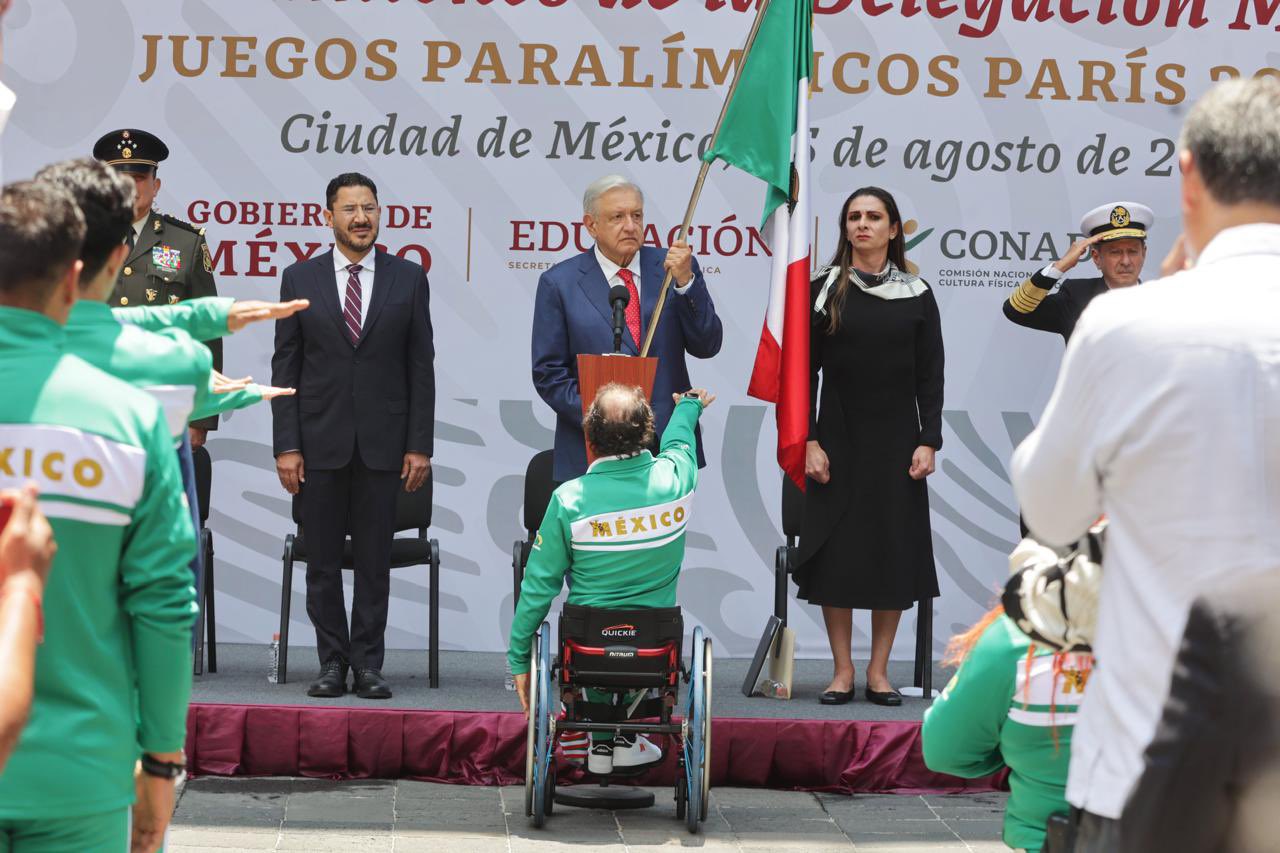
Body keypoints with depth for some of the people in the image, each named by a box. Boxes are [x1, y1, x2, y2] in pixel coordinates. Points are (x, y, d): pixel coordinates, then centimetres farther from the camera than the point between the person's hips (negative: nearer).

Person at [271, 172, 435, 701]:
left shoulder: (408, 279, 4)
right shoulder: (300, 279, 4)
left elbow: (421, 366, 4)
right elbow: (285, 367, 3)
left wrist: (419, 445, -2)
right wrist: (286, 445, -4)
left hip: (382, 442, 0)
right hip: (321, 440, 0)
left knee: (374, 559, 3)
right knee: (322, 560, 5)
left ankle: (368, 664, 9)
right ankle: (332, 661, 13)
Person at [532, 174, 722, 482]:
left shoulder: (673, 268, 6)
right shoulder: (558, 283, 1)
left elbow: (706, 347, 1)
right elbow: (548, 373, 1)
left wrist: (685, 282, -12)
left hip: (669, 448, 2)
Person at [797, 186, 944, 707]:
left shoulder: (916, 295, 4)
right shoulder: (824, 290, 2)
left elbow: (931, 376, 4)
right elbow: (805, 371, 1)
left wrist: (928, 442, -5)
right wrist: (809, 441, -8)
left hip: (897, 443, 1)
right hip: (839, 441, -1)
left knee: (894, 553, 1)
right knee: (835, 553, -1)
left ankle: (879, 671, 9)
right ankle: (842, 670, 7)